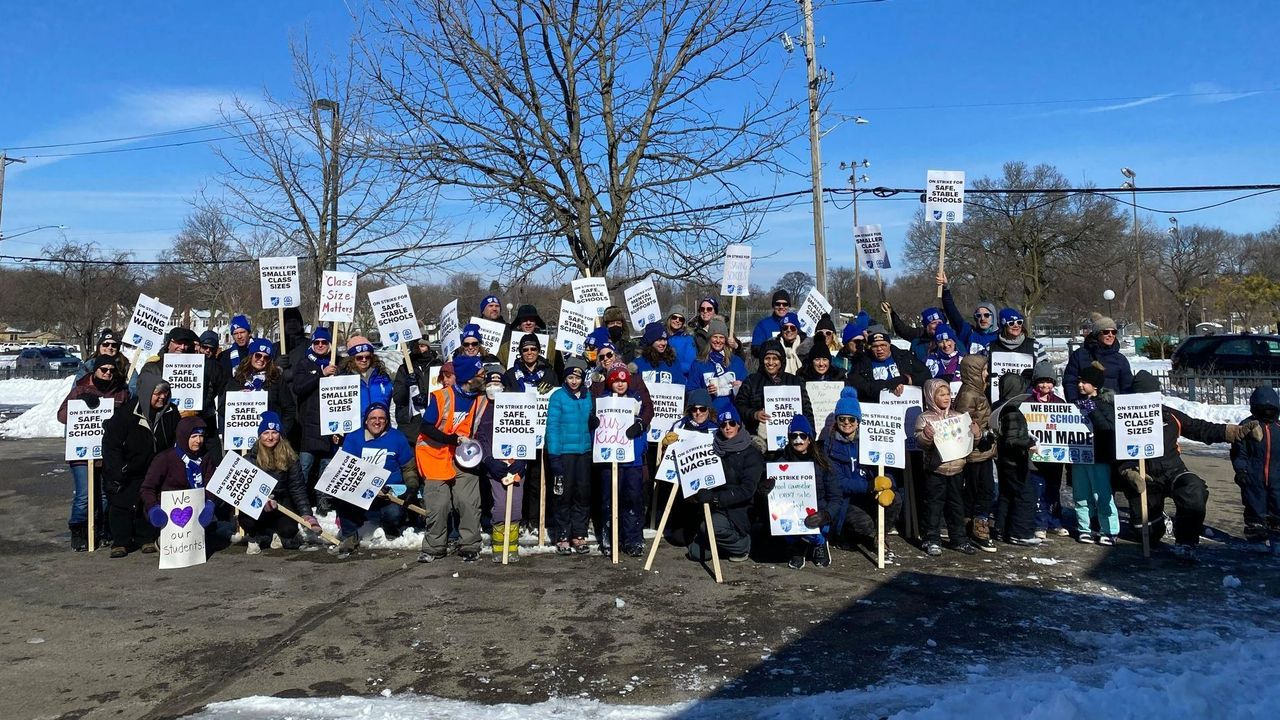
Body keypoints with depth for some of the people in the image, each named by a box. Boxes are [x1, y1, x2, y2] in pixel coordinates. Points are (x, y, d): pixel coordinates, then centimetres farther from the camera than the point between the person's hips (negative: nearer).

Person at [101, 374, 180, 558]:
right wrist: (117, 470, -19)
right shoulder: (126, 412, -21)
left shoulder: (170, 413, -8)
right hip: (126, 472, -3)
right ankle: (120, 542, 8)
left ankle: (146, 539, 19)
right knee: (121, 503, -1)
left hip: (154, 471, 3)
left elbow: (175, 442, 5)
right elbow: (110, 441, -17)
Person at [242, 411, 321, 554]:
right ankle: (253, 538, 2)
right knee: (246, 519, -33)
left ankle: (262, 536, 7)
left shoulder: (289, 457, -3)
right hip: (256, 504, -1)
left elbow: (298, 488, -8)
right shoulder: (251, 457, -4)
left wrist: (306, 514, -20)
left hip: (282, 502, 1)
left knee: (289, 530, -26)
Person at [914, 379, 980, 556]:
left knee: (957, 505, 12)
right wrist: (926, 436, -32)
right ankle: (932, 541, 9)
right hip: (936, 470, -4)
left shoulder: (957, 416, 9)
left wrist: (975, 434, -5)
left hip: (957, 469, 5)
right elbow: (920, 443, -12)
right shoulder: (925, 418, -5)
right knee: (934, 505, 1)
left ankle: (959, 539, 22)